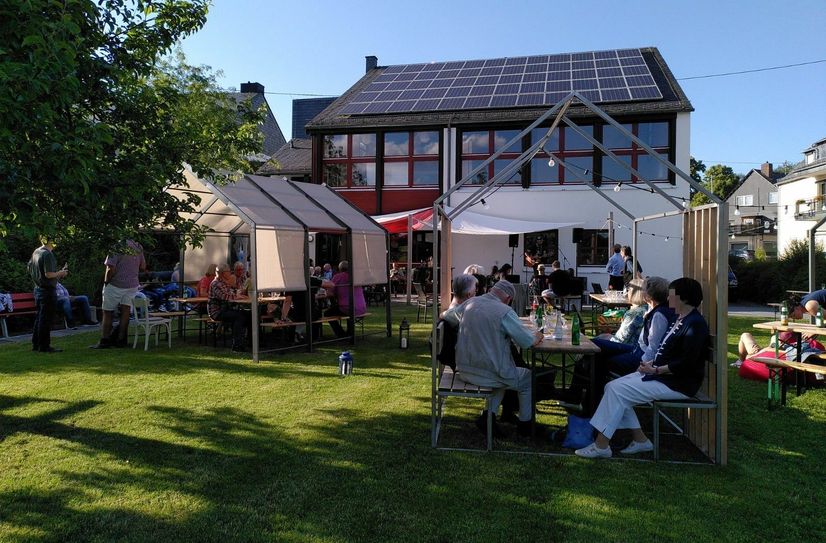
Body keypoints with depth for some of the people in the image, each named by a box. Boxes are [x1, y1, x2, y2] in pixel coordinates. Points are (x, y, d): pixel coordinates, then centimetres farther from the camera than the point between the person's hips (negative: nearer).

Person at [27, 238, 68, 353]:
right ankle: (44, 346, 2)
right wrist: (61, 272, -5)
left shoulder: (36, 252, 10)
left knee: (39, 317, 16)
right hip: (47, 290, -9)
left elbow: (30, 270, 19)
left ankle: (35, 344, 22)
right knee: (46, 319, -2)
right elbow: (48, 274, -23)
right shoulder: (47, 254, -18)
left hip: (38, 288, 9)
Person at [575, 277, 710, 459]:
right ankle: (640, 440, 3)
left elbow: (686, 362, -24)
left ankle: (601, 446, -12)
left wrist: (655, 370, -20)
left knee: (617, 390, -19)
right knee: (612, 387, -1)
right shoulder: (680, 320, 15)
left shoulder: (694, 324, -16)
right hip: (661, 374, 10)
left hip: (676, 383, -10)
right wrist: (652, 364, 5)